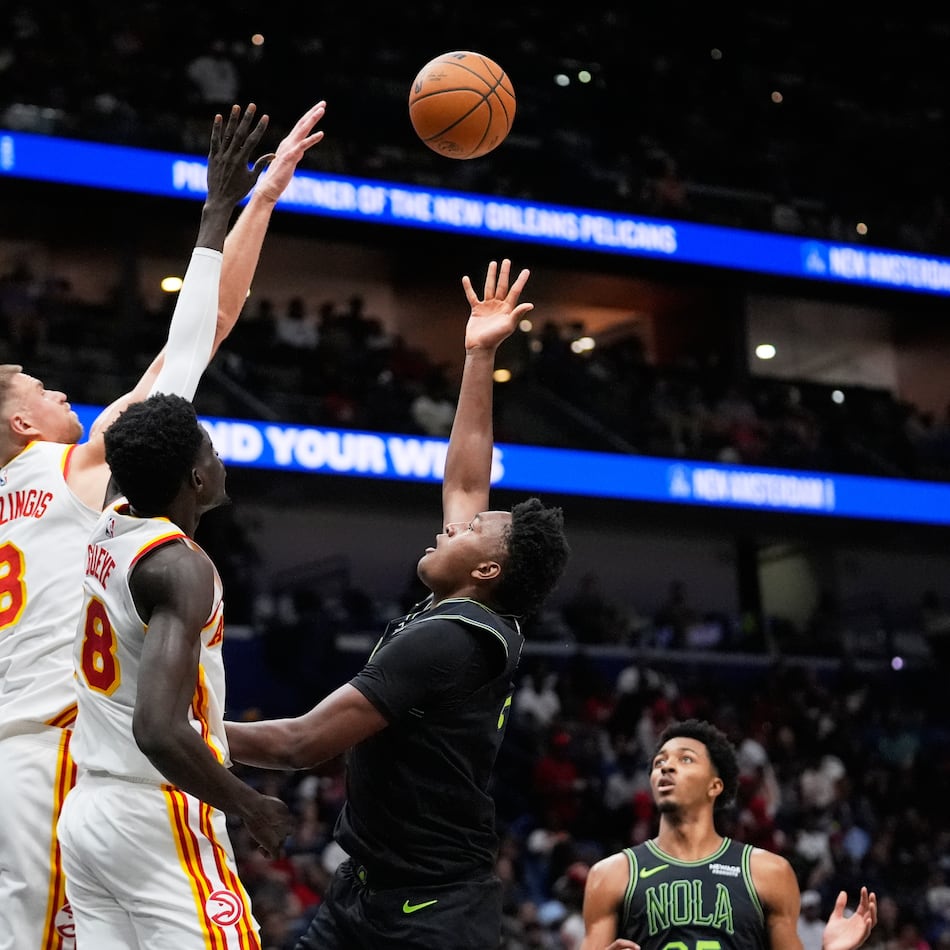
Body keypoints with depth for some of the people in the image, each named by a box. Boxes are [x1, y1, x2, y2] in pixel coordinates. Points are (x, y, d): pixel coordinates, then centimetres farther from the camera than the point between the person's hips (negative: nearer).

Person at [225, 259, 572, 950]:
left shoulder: (442, 639, -19)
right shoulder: (486, 622, 6)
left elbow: (306, 743, -21)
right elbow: (464, 484, 19)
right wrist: (479, 357, 23)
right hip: (365, 891, 9)